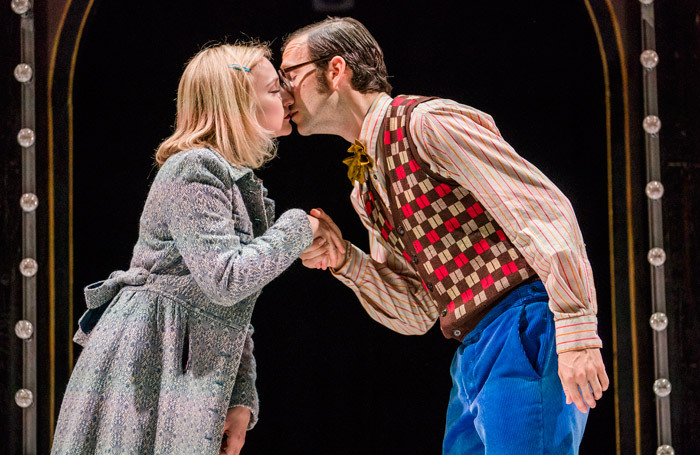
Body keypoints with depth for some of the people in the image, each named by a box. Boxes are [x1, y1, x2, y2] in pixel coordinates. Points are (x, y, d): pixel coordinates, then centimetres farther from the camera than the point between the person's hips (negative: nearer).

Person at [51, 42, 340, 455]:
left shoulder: (240, 181, 18)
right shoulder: (193, 172, -11)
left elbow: (235, 312, 18)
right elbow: (226, 280, -23)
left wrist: (241, 399, 9)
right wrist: (297, 230, -10)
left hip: (188, 369, 9)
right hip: (146, 364, -9)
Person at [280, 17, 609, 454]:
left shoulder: (427, 122, -8)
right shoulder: (365, 190, 19)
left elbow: (544, 211, -16)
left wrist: (578, 335, -22)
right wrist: (344, 260, 1)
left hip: (527, 335, -9)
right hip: (473, 357, 9)